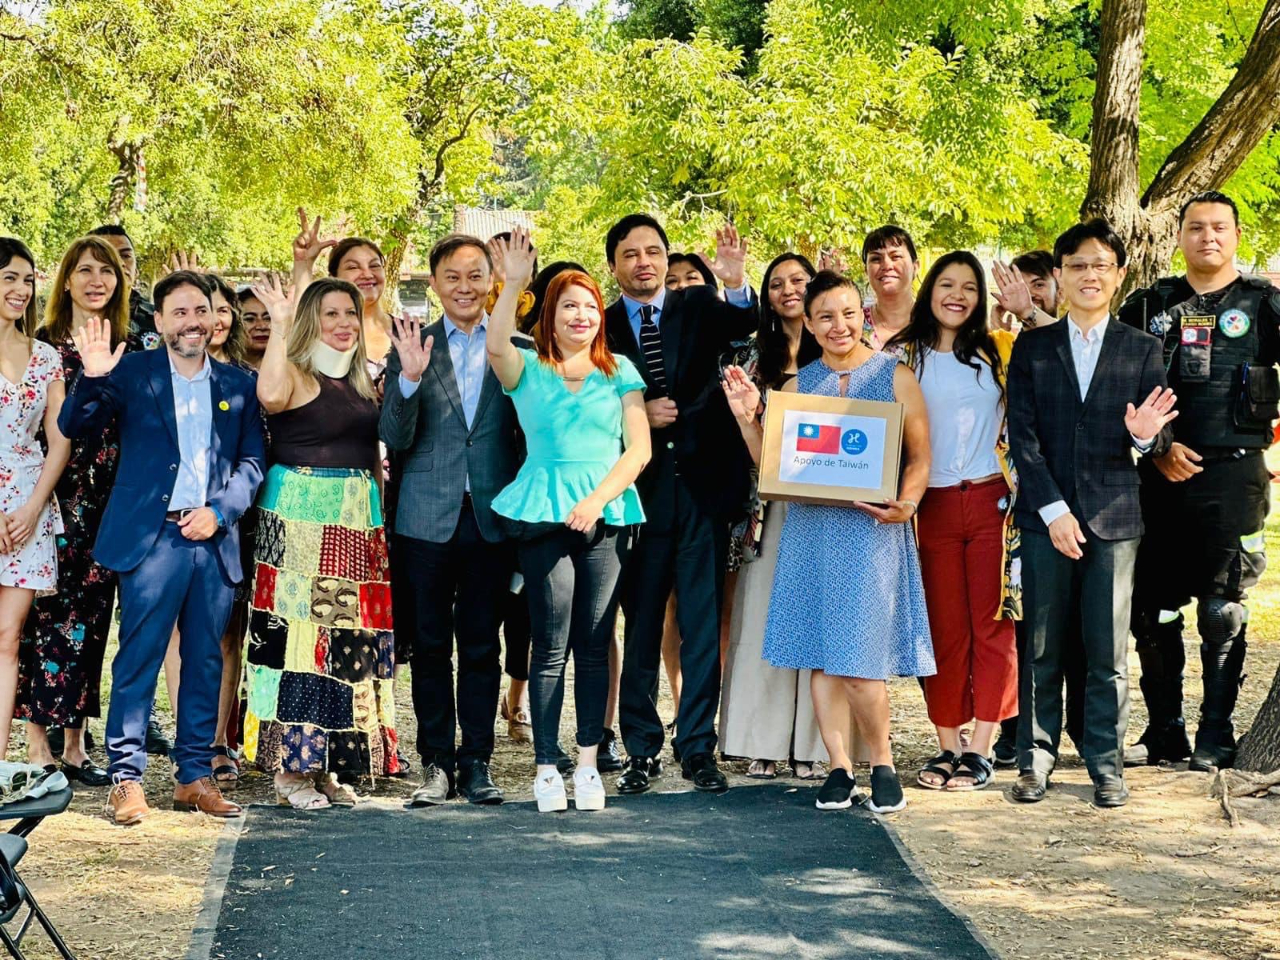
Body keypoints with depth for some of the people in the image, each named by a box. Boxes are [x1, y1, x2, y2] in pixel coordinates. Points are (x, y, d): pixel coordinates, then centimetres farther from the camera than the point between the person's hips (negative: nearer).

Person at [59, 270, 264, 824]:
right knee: (138, 660, -4)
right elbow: (73, 426, -3)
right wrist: (92, 378, -22)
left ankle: (194, 776, 16)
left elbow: (252, 462, 10)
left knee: (206, 664, 8)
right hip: (152, 539, -3)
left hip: (214, 541, 3)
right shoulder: (133, 373, 4)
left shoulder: (237, 384, 12)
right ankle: (125, 778, 1)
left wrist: (218, 511, -6)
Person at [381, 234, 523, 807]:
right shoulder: (412, 347, 5)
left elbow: (531, 431, 7)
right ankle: (437, 763, 12)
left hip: (492, 516, 0)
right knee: (430, 644, 5)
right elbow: (395, 440, -2)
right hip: (429, 517, 0)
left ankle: (476, 761, 13)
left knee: (482, 644, 6)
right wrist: (410, 380, -18)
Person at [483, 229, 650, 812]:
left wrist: (598, 497, -9)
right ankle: (547, 767, 1)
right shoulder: (527, 369, 7)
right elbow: (495, 347, -16)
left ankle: (588, 763, 8)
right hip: (544, 514, -2)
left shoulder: (619, 372, 11)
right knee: (551, 647, -3)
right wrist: (513, 285, -26)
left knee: (594, 645, 3)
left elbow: (639, 448, 5)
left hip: (607, 514, 2)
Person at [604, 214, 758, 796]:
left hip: (703, 483, 0)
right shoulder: (601, 328, 4)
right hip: (640, 490, 0)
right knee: (640, 627, 7)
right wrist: (635, 416, -16)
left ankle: (698, 748, 10)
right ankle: (641, 751, 15)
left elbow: (743, 326, -18)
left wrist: (736, 284, -38)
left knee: (703, 626, 3)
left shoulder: (699, 307, 5)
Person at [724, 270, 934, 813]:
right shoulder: (799, 383, 12)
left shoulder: (894, 376, 4)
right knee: (820, 656, 3)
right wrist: (747, 417, -3)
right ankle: (839, 766, 12)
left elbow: (920, 457, 3)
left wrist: (906, 503, -15)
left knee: (860, 663, -9)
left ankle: (882, 762, 9)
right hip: (810, 529, 4)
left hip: (872, 530, -3)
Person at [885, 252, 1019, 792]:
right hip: (934, 507, 1)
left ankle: (981, 751, 0)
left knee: (992, 625, -3)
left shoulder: (999, 351, 7)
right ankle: (948, 746, 11)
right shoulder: (904, 357, 8)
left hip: (992, 501, 0)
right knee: (944, 630, 3)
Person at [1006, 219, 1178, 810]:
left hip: (1114, 518, 0)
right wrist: (1052, 510, -9)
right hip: (1045, 517, 0)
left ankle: (1106, 765, 10)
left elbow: (1159, 443, 6)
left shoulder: (1142, 350, 9)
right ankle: (1036, 758, 13)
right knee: (1042, 646, 4)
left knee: (1108, 651, 2)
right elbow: (1022, 435, 0)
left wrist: (1148, 436, -19)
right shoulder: (1032, 347, 7)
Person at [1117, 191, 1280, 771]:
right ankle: (1164, 730, 16)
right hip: (1160, 478, 3)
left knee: (1222, 611, 0)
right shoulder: (1149, 306, 11)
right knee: (1151, 607, 5)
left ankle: (1216, 735, 8)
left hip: (1233, 476, -3)